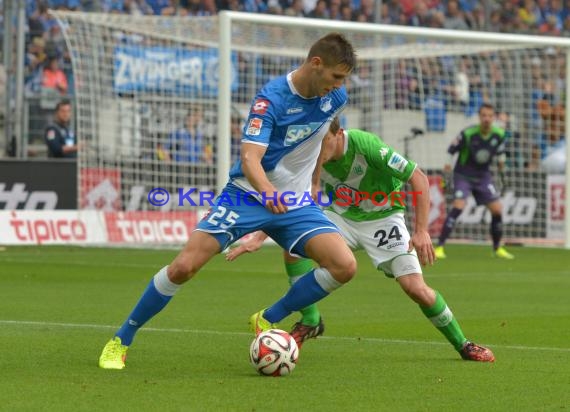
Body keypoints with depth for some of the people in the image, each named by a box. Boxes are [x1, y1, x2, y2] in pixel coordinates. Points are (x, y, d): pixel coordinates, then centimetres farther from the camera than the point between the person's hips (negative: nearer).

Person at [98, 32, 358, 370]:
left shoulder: (336, 97, -4)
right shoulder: (272, 97, -22)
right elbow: (250, 157, -33)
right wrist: (268, 191, -53)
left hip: (296, 203, 5)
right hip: (247, 195, -5)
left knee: (344, 266, -17)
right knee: (184, 266, -16)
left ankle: (268, 321, 4)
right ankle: (120, 342, 2)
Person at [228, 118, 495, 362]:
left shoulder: (365, 145, -29)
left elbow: (418, 178, -23)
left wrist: (421, 231, -26)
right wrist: (258, 238, -27)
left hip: (383, 218, -3)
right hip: (341, 216, 4)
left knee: (416, 288, -17)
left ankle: (463, 345, 7)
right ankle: (310, 321, -6)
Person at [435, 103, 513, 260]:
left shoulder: (498, 135, -8)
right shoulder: (468, 134, -22)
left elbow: (500, 153, 12)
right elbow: (450, 151, -13)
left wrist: (501, 170, 17)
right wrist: (447, 166, -13)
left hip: (483, 176, 5)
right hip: (463, 175, -5)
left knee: (497, 209, -2)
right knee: (458, 206, -24)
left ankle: (497, 248, 19)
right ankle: (439, 247, -21)